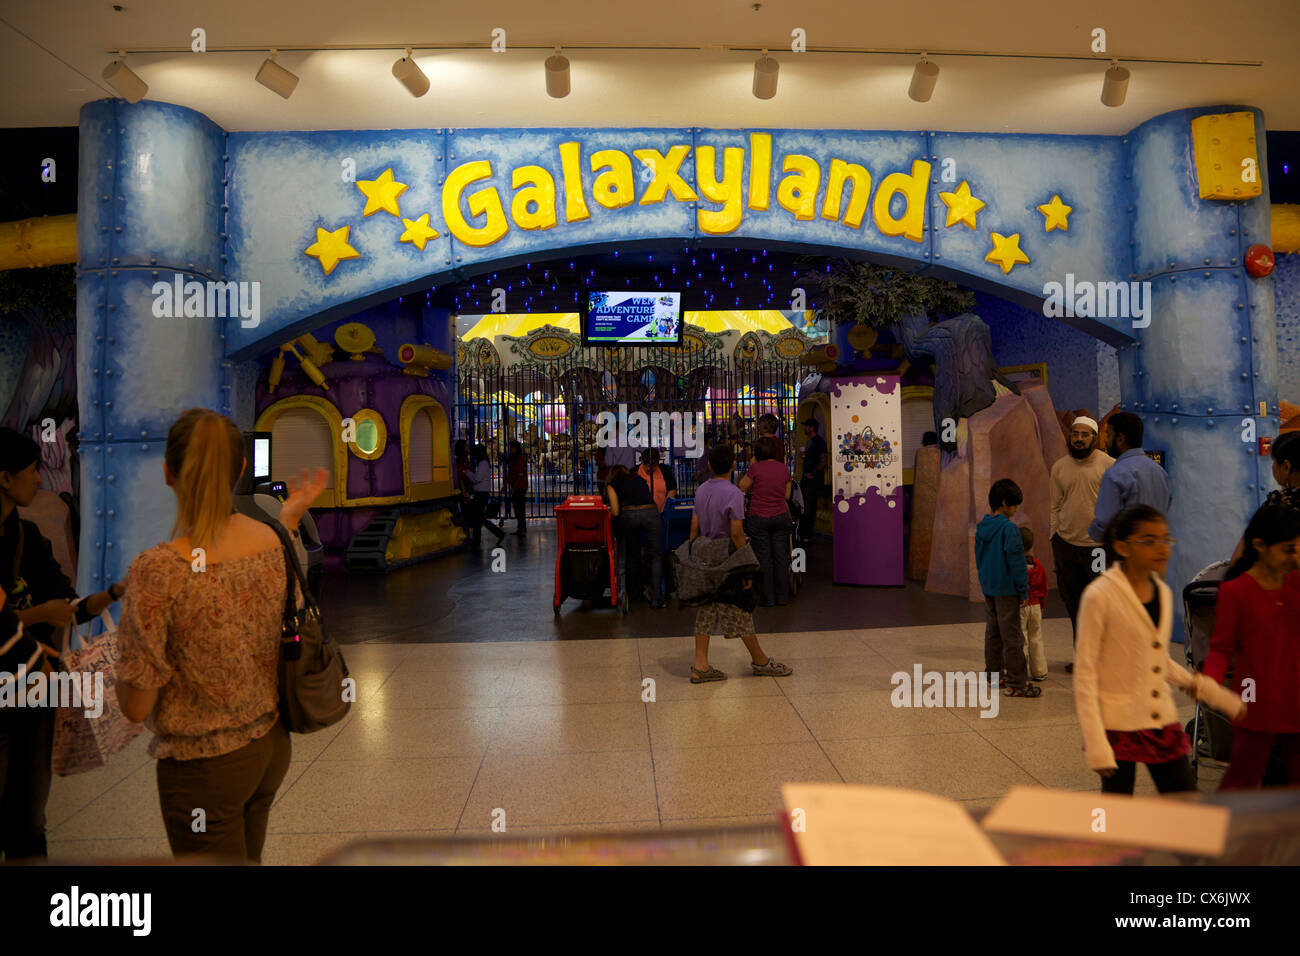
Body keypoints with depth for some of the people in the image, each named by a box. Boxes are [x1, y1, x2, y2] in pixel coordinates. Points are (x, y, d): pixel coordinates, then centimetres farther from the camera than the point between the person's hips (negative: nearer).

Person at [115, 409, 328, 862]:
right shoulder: (276, 543, -9)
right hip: (273, 748, 5)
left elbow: (136, 706, -16)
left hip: (203, 769, -5)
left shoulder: (157, 571, -24)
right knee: (248, 858, 25)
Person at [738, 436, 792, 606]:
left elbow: (743, 487, 0)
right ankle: (782, 597, 16)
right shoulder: (784, 468, 2)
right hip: (780, 516, 4)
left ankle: (767, 598, 9)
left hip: (759, 518, -4)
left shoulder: (756, 468, -12)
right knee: (781, 557, 9)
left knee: (763, 557, 4)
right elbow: (787, 495, 9)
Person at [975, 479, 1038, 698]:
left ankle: (993, 673, 27)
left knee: (993, 632, 18)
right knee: (1011, 636, -2)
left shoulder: (981, 526, 6)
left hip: (988, 587, 8)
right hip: (1006, 589, -8)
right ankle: (1016, 683, 3)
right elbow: (1016, 561, -17)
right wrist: (1024, 591, -11)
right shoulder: (1009, 528, -18)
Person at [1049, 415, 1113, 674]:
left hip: (1098, 545, -4)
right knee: (1074, 604, 10)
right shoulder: (1060, 467, 8)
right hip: (1066, 543, 4)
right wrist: (1053, 544, 8)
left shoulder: (1108, 465, -3)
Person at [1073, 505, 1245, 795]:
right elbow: (1085, 672, -14)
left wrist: (1214, 693, 15)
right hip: (1118, 725, -6)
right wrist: (1096, 744, -18)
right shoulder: (1100, 596, -15)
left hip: (1163, 722, 6)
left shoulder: (1163, 592, 6)